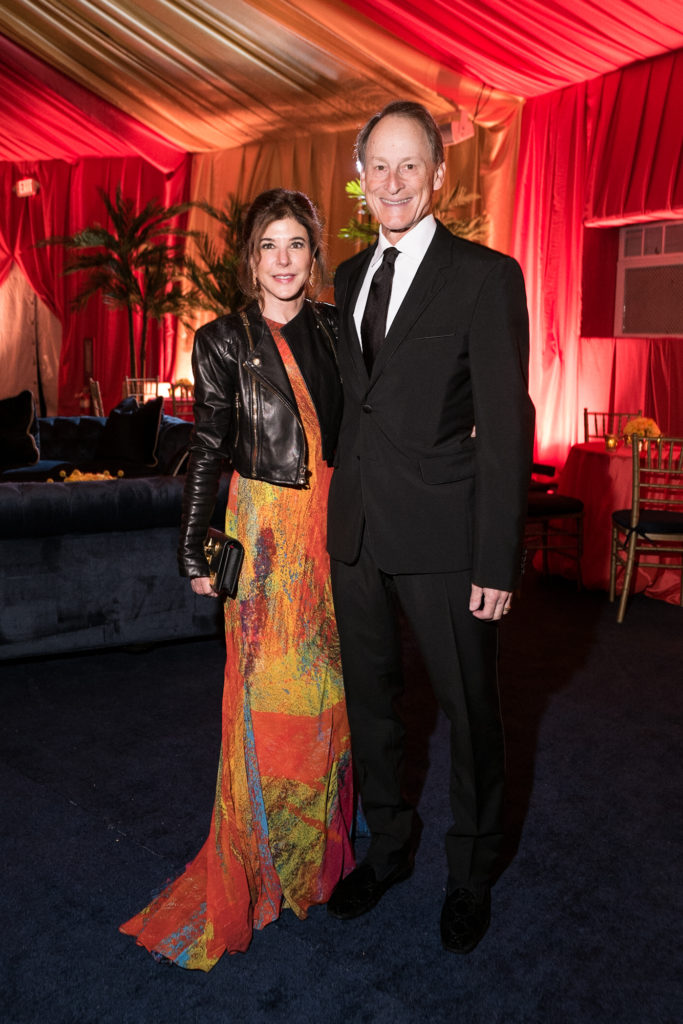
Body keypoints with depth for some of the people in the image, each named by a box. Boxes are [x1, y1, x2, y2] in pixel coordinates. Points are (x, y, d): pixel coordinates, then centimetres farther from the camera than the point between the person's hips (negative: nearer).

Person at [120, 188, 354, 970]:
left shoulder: (333, 328, 7)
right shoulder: (224, 341, -5)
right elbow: (207, 452, -4)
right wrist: (196, 553, -5)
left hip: (333, 524, 4)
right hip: (264, 530, -4)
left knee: (324, 685, 13)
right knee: (266, 691, 1)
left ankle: (322, 839, 33)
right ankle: (259, 856, 21)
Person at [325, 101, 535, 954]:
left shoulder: (486, 276, -6)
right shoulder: (349, 276, 13)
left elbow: (507, 425, -11)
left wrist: (498, 562, -15)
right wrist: (344, 500, 8)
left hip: (442, 536, -5)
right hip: (356, 531, 6)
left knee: (469, 708, 9)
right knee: (369, 699, 17)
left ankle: (469, 874, 32)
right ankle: (387, 846, 40)